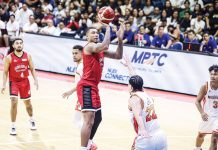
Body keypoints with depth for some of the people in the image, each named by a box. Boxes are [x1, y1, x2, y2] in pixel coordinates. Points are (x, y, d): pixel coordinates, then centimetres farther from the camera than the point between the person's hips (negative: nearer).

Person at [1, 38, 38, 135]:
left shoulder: (28, 56, -3)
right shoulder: (9, 58, -10)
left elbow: (32, 69, 3)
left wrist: (35, 80, -9)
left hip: (25, 81, 3)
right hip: (14, 82, -3)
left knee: (27, 102, 17)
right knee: (14, 102, -15)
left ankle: (32, 120, 43)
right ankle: (13, 126, -6)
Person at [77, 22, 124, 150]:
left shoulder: (100, 50, 15)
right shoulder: (89, 46, -12)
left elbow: (118, 56, 16)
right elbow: (105, 45, -31)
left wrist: (120, 40, 4)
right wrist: (108, 28, -19)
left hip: (93, 87, 10)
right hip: (86, 86, -10)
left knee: (97, 118, 24)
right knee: (89, 121, -19)